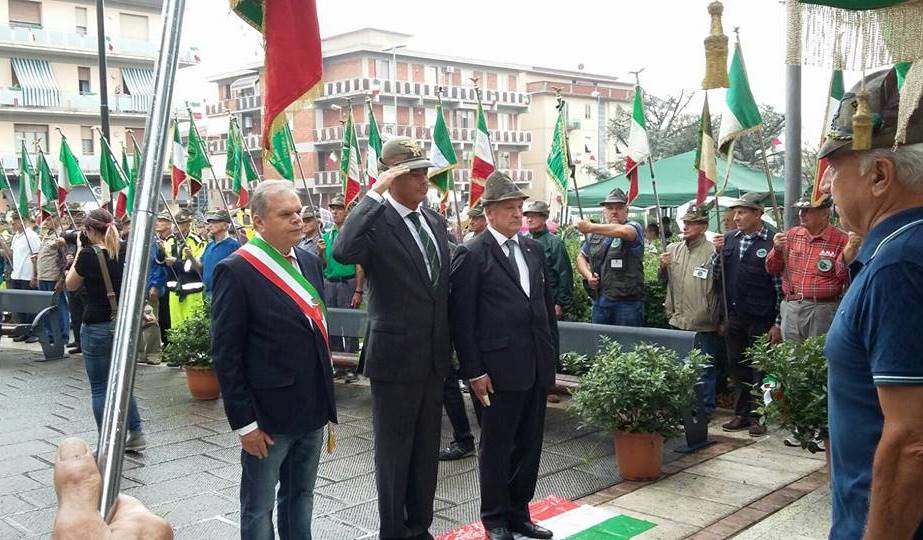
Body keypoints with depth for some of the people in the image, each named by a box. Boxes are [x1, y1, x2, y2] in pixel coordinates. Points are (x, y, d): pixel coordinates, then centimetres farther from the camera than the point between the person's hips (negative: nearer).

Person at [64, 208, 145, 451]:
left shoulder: (89, 254, -14)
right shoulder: (125, 250, 0)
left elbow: (71, 285, 1)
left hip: (97, 328, -6)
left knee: (100, 388, 5)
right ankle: (136, 434, 21)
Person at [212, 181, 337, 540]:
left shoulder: (309, 262, 7)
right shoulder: (236, 271, -13)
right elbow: (226, 354, -13)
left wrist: (326, 399, 13)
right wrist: (244, 422, -14)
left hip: (312, 410, 6)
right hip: (268, 415, -6)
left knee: (300, 497, 19)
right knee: (259, 508, 11)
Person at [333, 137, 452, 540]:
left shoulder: (436, 222, 8)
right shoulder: (376, 222, -14)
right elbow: (342, 252, -37)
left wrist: (451, 346, 15)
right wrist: (375, 193, -31)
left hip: (435, 357, 7)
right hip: (395, 356, -7)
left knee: (426, 449, 18)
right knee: (394, 450, 8)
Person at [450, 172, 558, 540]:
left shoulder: (534, 249, 12)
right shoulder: (472, 255, -8)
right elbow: (462, 318, -9)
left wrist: (552, 353, 13)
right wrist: (473, 371, -12)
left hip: (537, 367, 6)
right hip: (499, 368, -6)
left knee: (529, 445, 15)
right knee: (496, 448, 8)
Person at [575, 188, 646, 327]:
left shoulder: (634, 227, -3)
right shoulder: (595, 234, 13)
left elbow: (623, 231, -28)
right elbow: (581, 257, 24)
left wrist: (591, 227, -26)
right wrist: (588, 275, 4)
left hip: (627, 302, -5)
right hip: (599, 302, 5)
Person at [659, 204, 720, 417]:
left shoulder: (712, 252, -9)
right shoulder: (673, 249, 9)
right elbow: (663, 281, 16)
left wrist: (716, 317, -16)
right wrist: (663, 266, -1)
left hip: (703, 324, -6)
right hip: (678, 320, 6)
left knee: (704, 369, 5)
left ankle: (705, 409, 17)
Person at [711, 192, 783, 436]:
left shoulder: (772, 243, -8)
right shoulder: (729, 239, 8)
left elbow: (781, 287, -7)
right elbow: (716, 276, 12)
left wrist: (778, 324, -9)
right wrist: (718, 251, -5)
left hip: (760, 320, -5)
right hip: (734, 316, 5)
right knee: (737, 366, 13)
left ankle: (758, 416, 16)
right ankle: (742, 413, 25)